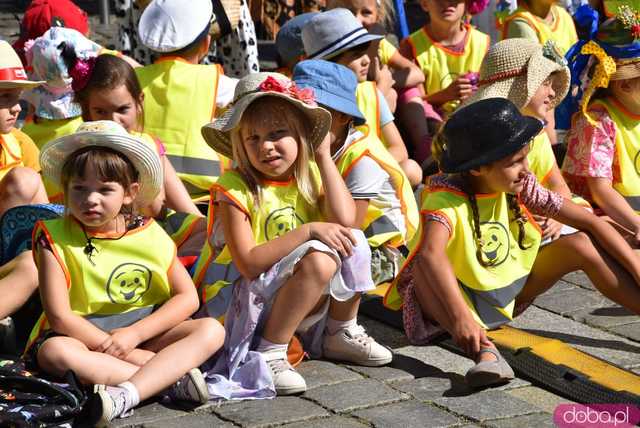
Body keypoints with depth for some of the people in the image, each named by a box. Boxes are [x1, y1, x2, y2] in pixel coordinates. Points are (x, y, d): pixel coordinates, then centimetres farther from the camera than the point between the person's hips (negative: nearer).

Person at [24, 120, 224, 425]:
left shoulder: (148, 234, 1)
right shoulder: (54, 237, -7)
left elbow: (188, 297, -1)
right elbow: (59, 316, -14)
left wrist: (133, 334, -15)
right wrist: (113, 347, -20)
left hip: (144, 332, 3)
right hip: (82, 336, -3)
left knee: (211, 330, -18)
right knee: (54, 352, -36)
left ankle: (125, 395, -40)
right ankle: (176, 378, -33)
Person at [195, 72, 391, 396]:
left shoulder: (309, 174, -1)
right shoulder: (235, 187, -18)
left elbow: (344, 220, -19)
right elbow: (249, 263, -25)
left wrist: (323, 156, -12)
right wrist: (308, 230, -29)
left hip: (290, 291, 7)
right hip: (234, 301, -7)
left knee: (353, 242, -11)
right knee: (319, 258, -29)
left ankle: (338, 334, 7)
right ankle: (268, 354, -23)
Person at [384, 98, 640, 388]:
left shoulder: (521, 186, -9)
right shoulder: (446, 197, -26)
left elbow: (590, 222, -8)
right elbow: (432, 253, -46)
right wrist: (460, 316, -58)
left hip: (509, 292, 5)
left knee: (580, 244, -11)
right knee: (422, 267, -37)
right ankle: (484, 352, -52)